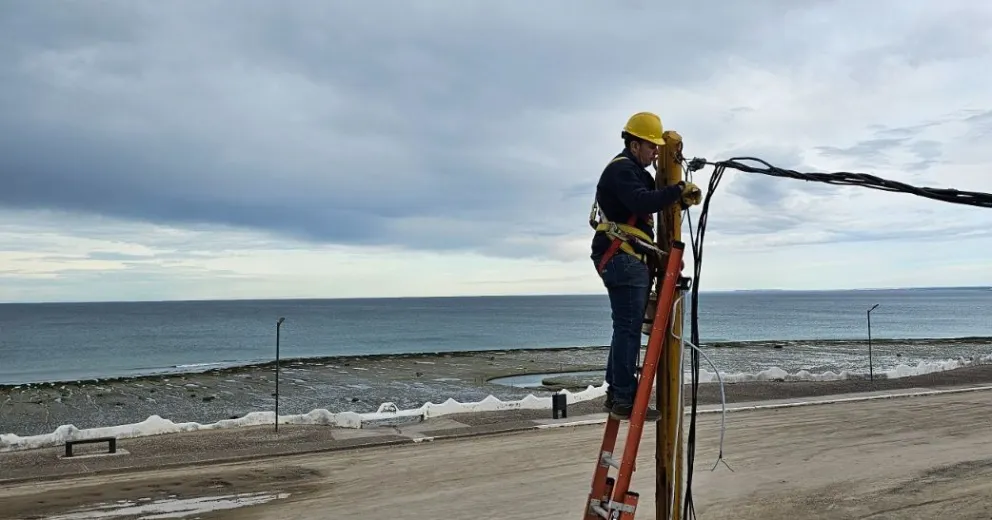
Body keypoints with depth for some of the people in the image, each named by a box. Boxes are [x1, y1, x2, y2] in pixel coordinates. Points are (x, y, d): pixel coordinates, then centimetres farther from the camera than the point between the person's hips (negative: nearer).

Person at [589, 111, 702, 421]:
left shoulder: (636, 172, 25)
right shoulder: (621, 169, -10)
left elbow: (654, 204, 22)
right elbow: (643, 203, -28)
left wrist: (681, 200, 8)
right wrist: (679, 190, -23)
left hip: (630, 259, 11)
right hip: (622, 258, -11)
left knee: (627, 328, 11)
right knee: (629, 328, -13)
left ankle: (616, 392, 16)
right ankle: (625, 400, -12)